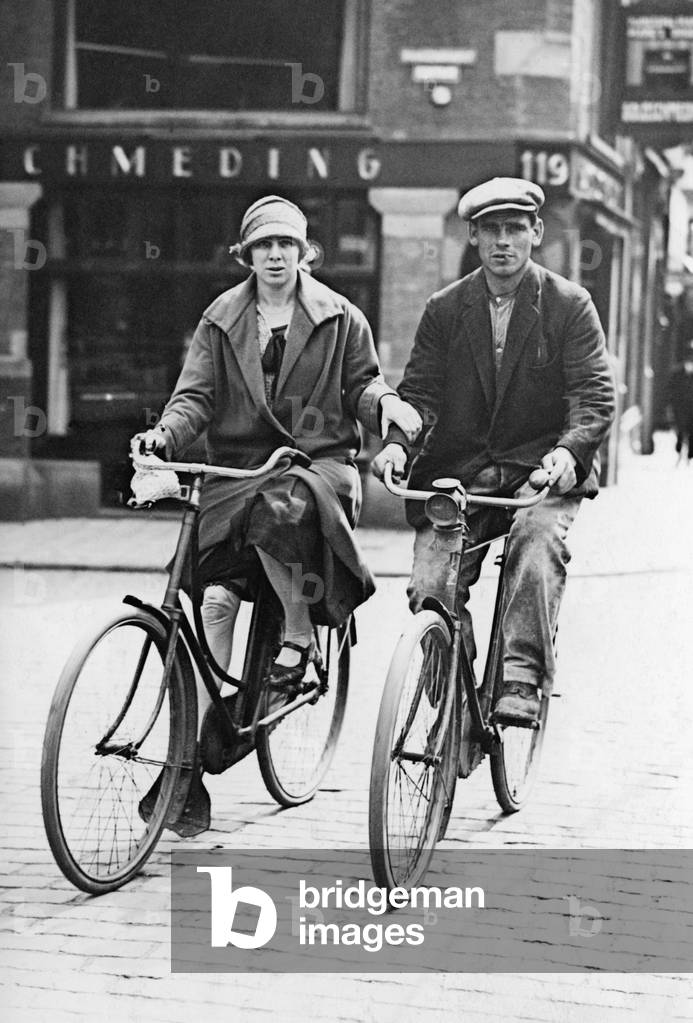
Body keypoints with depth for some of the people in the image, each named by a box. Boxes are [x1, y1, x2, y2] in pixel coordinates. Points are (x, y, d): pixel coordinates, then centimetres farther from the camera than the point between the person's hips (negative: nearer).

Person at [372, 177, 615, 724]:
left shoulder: (569, 305, 2)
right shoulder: (444, 309, 9)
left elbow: (596, 395, -6)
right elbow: (420, 390, 5)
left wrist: (569, 451, -25)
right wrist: (397, 442, -17)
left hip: (540, 468, -2)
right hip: (458, 469, 2)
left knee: (537, 534, -35)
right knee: (430, 587, -16)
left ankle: (522, 680, -36)